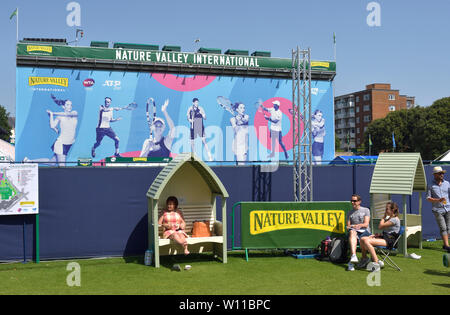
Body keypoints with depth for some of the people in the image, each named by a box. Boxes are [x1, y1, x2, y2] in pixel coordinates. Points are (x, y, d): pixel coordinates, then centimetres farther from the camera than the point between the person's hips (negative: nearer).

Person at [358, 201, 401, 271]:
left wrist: (384, 217, 0)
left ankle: (376, 263, -28)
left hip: (389, 241, -10)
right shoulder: (389, 218, 20)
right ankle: (364, 258, 11)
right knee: (362, 239, -2)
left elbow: (380, 226, -13)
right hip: (384, 237, 10)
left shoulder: (395, 219, -12)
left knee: (367, 241, -29)